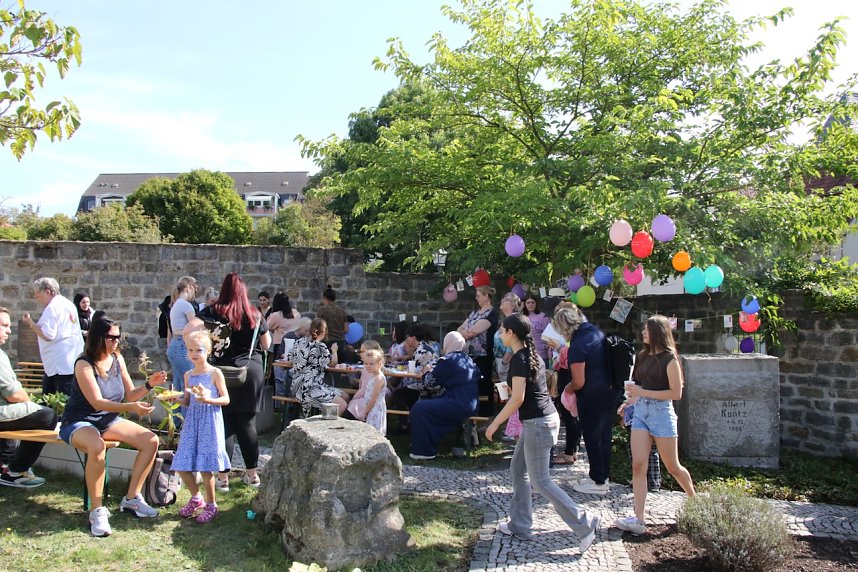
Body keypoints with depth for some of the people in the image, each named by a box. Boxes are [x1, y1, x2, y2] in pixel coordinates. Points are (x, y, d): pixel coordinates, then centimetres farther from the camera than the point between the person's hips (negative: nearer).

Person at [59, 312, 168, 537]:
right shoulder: (84, 364, -19)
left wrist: (149, 385, -17)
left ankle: (131, 498, 2)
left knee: (151, 441, -10)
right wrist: (131, 407, -39)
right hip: (79, 423, -6)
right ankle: (97, 511, -25)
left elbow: (130, 395, 2)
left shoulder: (117, 359, -1)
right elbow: (97, 402, -27)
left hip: (108, 420, 7)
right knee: (97, 447, -39)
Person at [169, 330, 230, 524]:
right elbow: (187, 402, 15)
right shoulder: (188, 375, 11)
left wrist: (208, 400, -21)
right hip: (192, 421, 6)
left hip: (210, 422, -5)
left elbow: (226, 399, -5)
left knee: (205, 467, -5)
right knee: (182, 466, 4)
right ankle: (196, 498, 28)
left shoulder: (215, 373, -5)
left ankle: (211, 505, 13)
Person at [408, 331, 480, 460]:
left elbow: (430, 380, -6)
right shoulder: (468, 359, 14)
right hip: (471, 404, 10)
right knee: (426, 403, 22)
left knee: (419, 409, -6)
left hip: (459, 405, -10)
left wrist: (426, 373, 18)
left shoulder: (447, 360, -11)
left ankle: (425, 451, -1)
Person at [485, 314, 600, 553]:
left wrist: (494, 424, -14)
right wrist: (510, 387, 24)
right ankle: (519, 525, 23)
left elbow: (517, 399, -20)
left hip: (537, 423, -10)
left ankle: (585, 524, 1)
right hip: (544, 418, 10)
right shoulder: (531, 354, 11)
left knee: (540, 481, -2)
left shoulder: (519, 358, -16)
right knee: (518, 470, 16)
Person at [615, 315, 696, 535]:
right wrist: (632, 397, 8)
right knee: (638, 465, -5)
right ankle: (638, 520, -5)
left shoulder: (669, 359, -9)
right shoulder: (643, 356, 10)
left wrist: (643, 392, -17)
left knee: (672, 467, 9)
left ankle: (695, 500, 37)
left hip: (661, 412, -5)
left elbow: (676, 393, -13)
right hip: (640, 411, 5)